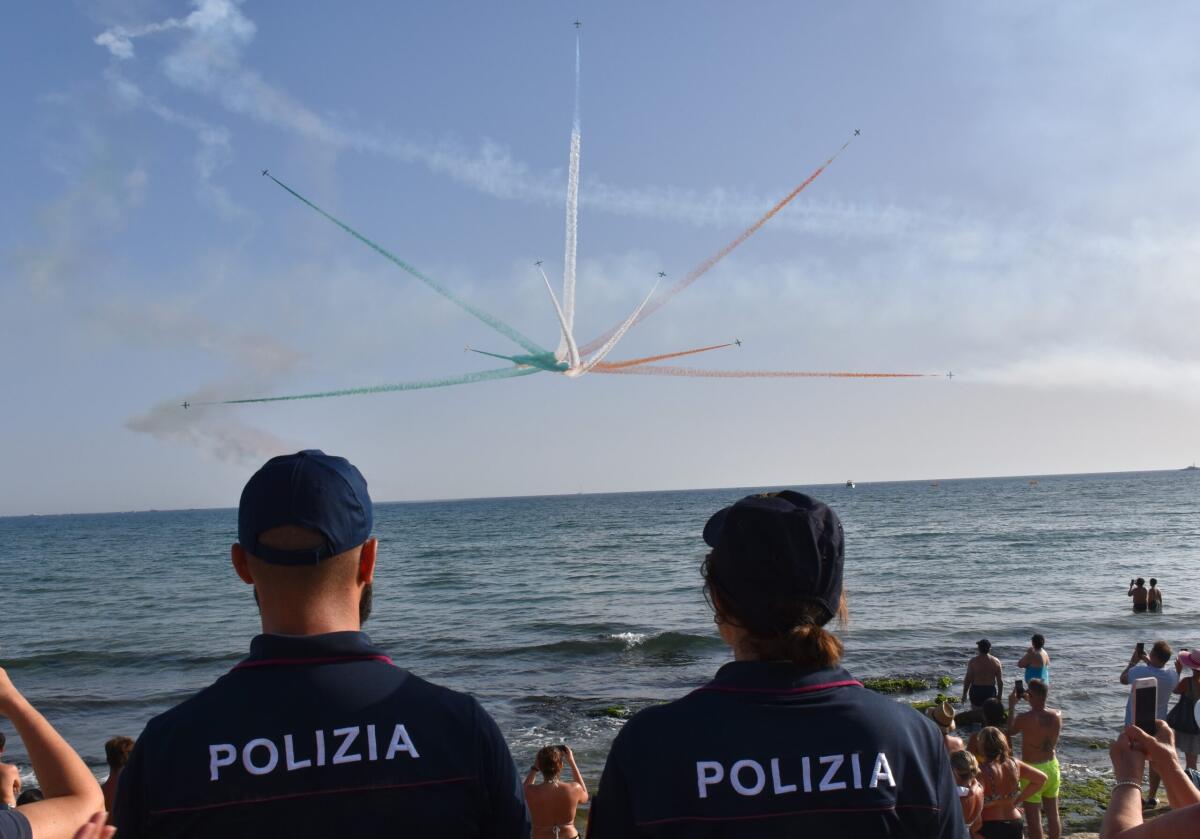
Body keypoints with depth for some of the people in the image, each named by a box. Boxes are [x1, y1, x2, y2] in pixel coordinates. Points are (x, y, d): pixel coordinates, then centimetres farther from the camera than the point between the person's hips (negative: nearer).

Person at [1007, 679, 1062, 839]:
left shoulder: (1025, 718, -23)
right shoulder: (1057, 715, -8)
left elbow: (1010, 731, -2)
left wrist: (1012, 706, 4)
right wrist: (1031, 702, 18)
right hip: (1052, 767, 6)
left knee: (1033, 818, 4)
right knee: (1053, 814, 19)